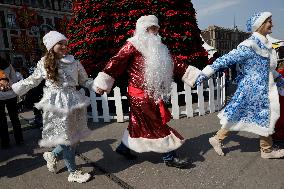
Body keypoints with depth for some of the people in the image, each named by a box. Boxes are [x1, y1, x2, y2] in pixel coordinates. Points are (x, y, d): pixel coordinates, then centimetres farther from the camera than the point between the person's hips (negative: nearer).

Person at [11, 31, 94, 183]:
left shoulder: (74, 63, 4)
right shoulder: (44, 64, 2)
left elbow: (84, 81, 9)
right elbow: (32, 81, 14)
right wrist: (11, 87, 11)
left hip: (73, 102, 3)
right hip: (56, 104, -3)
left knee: (75, 136, 9)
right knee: (65, 138, 2)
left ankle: (53, 155, 39)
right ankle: (73, 173, 19)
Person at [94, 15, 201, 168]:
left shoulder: (157, 48, 17)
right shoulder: (133, 45, -7)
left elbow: (174, 65, 15)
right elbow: (116, 62, -15)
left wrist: (196, 75, 12)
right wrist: (102, 83, -22)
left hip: (151, 94, 8)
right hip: (140, 94, -8)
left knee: (139, 123, 16)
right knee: (157, 124, -1)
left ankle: (124, 147, 35)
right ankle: (169, 157, 14)